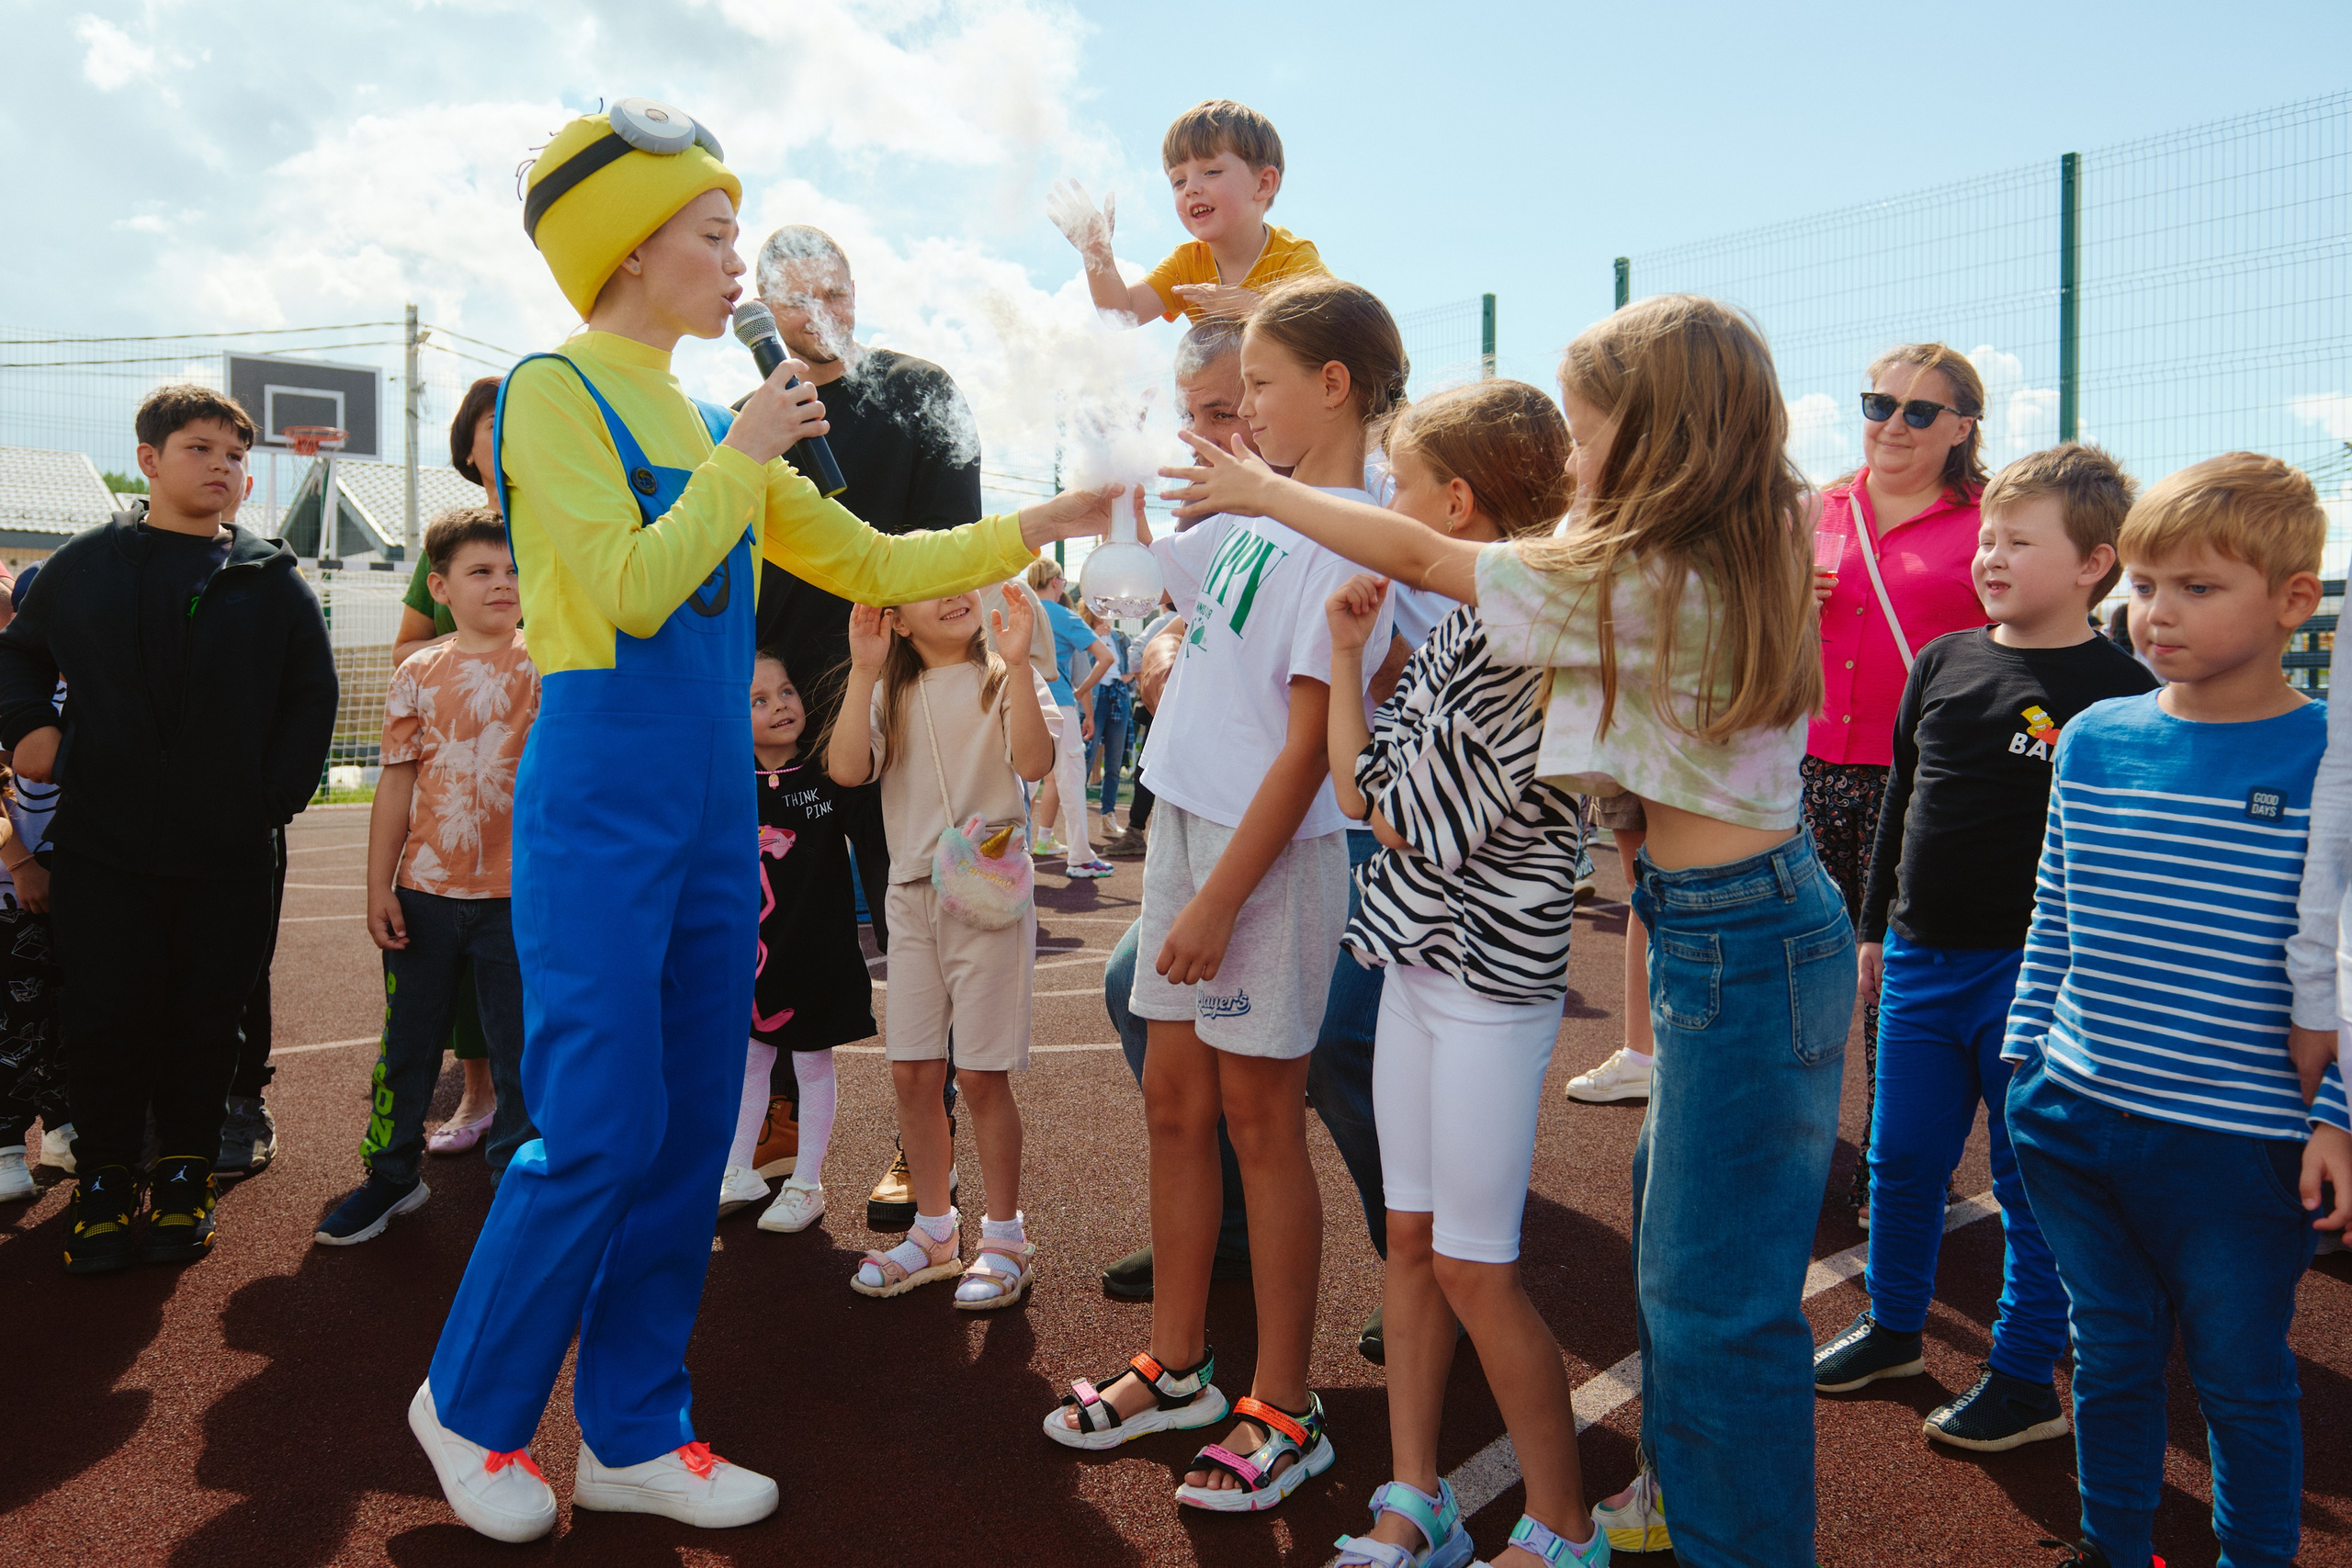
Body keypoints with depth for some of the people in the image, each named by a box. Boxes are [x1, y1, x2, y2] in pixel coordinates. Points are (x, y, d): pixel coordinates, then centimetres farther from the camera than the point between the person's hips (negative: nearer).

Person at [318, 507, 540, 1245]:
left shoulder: (541, 664, 0)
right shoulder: (419, 673, 3)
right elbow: (397, 782, 5)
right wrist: (378, 887, 3)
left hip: (516, 892, -2)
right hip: (425, 888, 2)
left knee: (519, 1048, 6)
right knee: (407, 1040, 15)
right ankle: (391, 1175, 33)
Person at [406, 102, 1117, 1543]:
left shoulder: (712, 425, 15)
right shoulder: (554, 392, -5)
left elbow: (875, 564, 15)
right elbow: (630, 591, -16)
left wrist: (1041, 526, 10)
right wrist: (741, 461, -9)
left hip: (715, 813, 7)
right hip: (601, 809, -7)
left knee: (692, 1138, 8)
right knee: (601, 1135, -5)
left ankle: (634, 1435, 22)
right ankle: (473, 1407, 19)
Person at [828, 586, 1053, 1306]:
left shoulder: (1002, 680, -1)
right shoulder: (890, 695, 9)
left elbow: (1034, 762, -20)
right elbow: (847, 769, -9)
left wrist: (1017, 660, -24)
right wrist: (864, 672, -14)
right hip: (911, 893, 4)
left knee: (981, 1074, -1)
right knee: (912, 1071, 8)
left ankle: (1005, 1237, 15)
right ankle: (934, 1231, 24)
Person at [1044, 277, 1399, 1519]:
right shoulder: (1255, 515, 10)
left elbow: (1309, 748, -18)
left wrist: (1221, 899, -18)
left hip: (1271, 852, -8)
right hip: (1185, 822, 8)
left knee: (1257, 1114, 1)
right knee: (1174, 1099, 14)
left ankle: (1284, 1408, 18)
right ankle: (1177, 1366, 30)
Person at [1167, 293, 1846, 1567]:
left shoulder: (1633, 581, -20)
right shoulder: (1737, 559, 6)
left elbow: (1418, 558, -9)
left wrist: (1260, 491, 4)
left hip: (1740, 946, -10)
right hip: (1744, 924, 10)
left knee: (1719, 1294, 2)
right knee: (1672, 1231, 23)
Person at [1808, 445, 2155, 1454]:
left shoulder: (2117, 690, -9)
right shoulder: (1942, 663, 6)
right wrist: (1875, 927, 17)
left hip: (2034, 971, -5)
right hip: (1921, 958, 6)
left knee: (2031, 1182, 7)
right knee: (1901, 1160, 16)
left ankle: (2026, 1380, 24)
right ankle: (1891, 1329, 35)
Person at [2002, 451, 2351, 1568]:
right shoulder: (2091, 740, 1)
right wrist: (2024, 1060, 10)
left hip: (2242, 1148, -4)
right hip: (2076, 1121, 4)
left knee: (2242, 1380, 14)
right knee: (2110, 1355, 19)